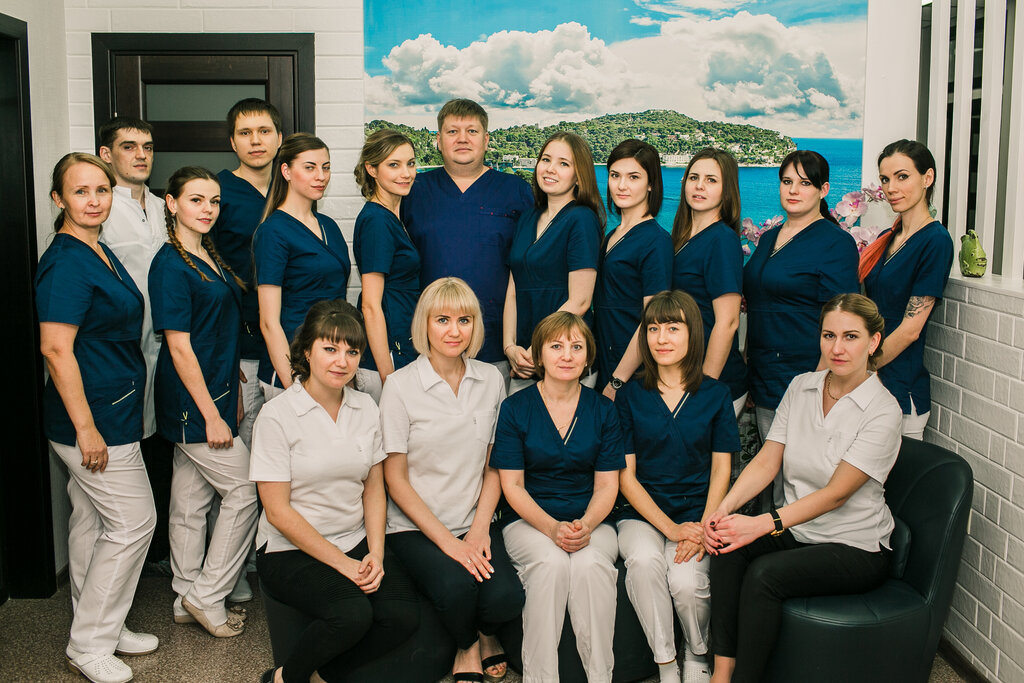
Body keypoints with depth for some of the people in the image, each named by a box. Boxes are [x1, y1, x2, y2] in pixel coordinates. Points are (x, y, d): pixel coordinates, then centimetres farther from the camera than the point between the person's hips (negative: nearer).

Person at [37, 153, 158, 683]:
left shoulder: (99, 253, 12)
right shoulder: (66, 262, -18)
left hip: (108, 412, 10)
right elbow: (55, 348, -23)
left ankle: (99, 630, 30)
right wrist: (86, 428, -23)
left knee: (91, 521, 17)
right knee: (134, 521, -2)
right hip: (94, 416, -10)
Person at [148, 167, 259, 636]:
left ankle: (188, 598, 24)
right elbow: (179, 347, -18)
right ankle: (207, 597, 9)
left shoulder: (209, 257, 13)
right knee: (244, 490, -3)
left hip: (213, 392, 8)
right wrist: (211, 415, -19)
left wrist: (229, 399, 16)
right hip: (192, 401, -8)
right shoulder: (171, 265, -15)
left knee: (191, 499, 14)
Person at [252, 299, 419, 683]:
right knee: (353, 614, -29)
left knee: (403, 617, -19)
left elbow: (374, 489, 9)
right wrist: (342, 563, -14)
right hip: (291, 550, -5)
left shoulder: (366, 408, 5)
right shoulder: (278, 415, -11)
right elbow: (278, 511, -12)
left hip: (357, 541, 5)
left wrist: (376, 554, -6)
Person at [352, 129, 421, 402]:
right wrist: (388, 377, -19)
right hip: (387, 354, -9)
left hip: (403, 351, 9)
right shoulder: (376, 221, -15)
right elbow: (371, 306, -18)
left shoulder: (392, 217, 12)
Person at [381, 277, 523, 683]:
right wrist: (447, 541, -13)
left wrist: (479, 530, -6)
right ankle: (468, 646, 7)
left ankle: (486, 633, 16)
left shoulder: (491, 380, 4)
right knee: (456, 586, -30)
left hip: (475, 523, 3)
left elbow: (494, 467, 10)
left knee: (505, 599, -23)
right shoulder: (401, 386, -7)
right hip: (415, 527, -3)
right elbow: (395, 479, -6)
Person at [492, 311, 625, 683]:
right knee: (550, 562, -33)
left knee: (590, 563, -32)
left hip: (590, 521, 1)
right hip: (528, 520, -1)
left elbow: (606, 485, 5)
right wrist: (552, 528, -17)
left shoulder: (602, 410, 7)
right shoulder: (515, 408, 1)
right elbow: (512, 486, -2)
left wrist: (585, 525, -15)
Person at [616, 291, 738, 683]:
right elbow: (625, 475, 1)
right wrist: (671, 528, -11)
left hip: (697, 513, 0)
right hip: (642, 513, 0)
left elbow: (721, 470, 5)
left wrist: (703, 528, -11)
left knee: (686, 580, -27)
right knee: (644, 560, -32)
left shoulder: (716, 396, 6)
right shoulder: (630, 397, 4)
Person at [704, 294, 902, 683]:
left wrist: (765, 523, -29)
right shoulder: (801, 387, 4)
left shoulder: (882, 411, -14)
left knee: (765, 573, -30)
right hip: (796, 530, 5)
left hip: (855, 548, -5)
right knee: (728, 545, -24)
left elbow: (836, 493, -19)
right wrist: (724, 508, -17)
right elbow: (766, 463, -1)